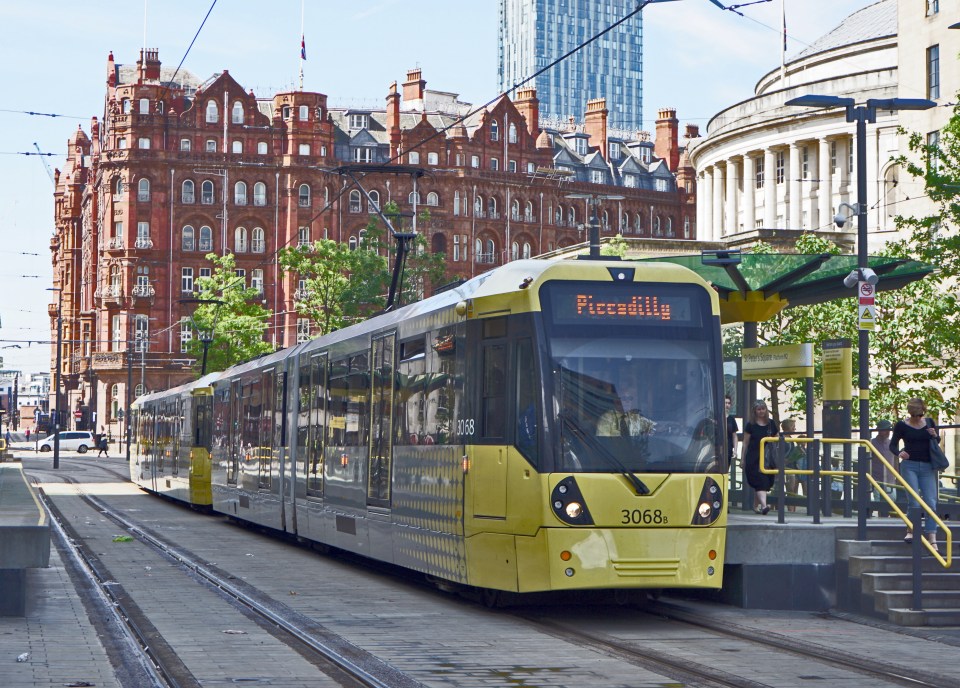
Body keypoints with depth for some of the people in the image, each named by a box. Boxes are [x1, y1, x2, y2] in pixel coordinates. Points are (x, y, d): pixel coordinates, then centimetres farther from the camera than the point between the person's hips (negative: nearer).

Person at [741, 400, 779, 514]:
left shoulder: (772, 423, 9)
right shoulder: (751, 425, 1)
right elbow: (745, 443, 4)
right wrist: (742, 459, 3)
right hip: (754, 458, -4)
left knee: (766, 482, 7)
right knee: (760, 482, -15)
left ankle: (756, 505, 24)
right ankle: (764, 505, -26)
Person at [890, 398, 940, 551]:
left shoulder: (929, 423, 9)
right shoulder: (901, 425, 0)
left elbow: (937, 441, 20)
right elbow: (893, 445, 3)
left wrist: (935, 436, -3)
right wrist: (899, 453, -19)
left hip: (927, 467, 2)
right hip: (909, 465, -2)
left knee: (931, 502, -6)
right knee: (915, 502, -11)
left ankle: (932, 539, -9)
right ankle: (911, 530, 12)